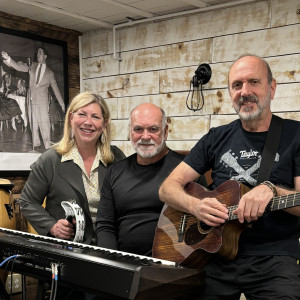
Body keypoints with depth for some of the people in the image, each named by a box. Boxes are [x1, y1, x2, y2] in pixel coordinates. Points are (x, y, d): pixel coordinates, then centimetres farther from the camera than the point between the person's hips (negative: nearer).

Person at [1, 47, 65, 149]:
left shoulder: (50, 72, 10)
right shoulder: (32, 66, 15)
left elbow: (55, 88, 11)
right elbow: (19, 66, 2)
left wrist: (62, 104, 9)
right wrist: (8, 59, -16)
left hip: (42, 99, -2)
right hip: (31, 98, 3)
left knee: (44, 122, -11)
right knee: (33, 122, 2)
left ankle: (47, 146, -11)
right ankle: (36, 144, 8)